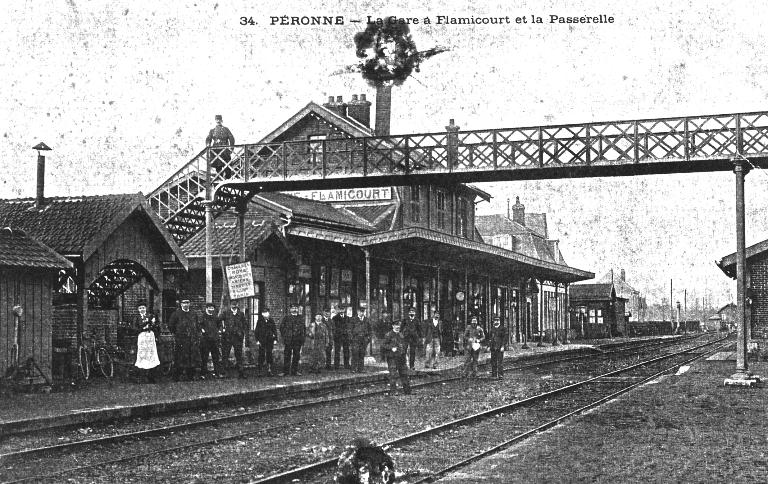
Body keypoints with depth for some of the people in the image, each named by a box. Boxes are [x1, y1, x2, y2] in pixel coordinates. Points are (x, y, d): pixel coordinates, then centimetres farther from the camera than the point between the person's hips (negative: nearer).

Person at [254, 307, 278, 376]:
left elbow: (275, 330, 11)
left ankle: (269, 370, -2)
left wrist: (275, 339, 4)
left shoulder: (271, 321, 8)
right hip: (262, 340, -1)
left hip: (270, 340, 1)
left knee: (269, 354, -2)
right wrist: (257, 340, -3)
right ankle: (260, 370, 8)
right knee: (261, 354, 1)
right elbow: (257, 331, 3)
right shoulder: (259, 321, 3)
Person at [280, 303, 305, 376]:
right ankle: (285, 371, 2)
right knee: (287, 356, -2)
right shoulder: (286, 318, 6)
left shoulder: (300, 318, 14)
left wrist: (303, 336, 7)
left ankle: (295, 371, 9)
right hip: (288, 340, -3)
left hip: (298, 340, 3)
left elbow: (304, 328, 19)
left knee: (296, 356, 3)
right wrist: (284, 336, -3)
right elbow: (281, 327, 5)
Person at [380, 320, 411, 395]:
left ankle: (407, 390, 18)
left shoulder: (401, 335, 14)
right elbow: (383, 345, -9)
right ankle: (393, 391, -7)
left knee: (404, 374, 10)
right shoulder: (388, 335, -6)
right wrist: (391, 348, -22)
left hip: (401, 358, 6)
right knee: (393, 375, -10)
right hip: (392, 358, -6)